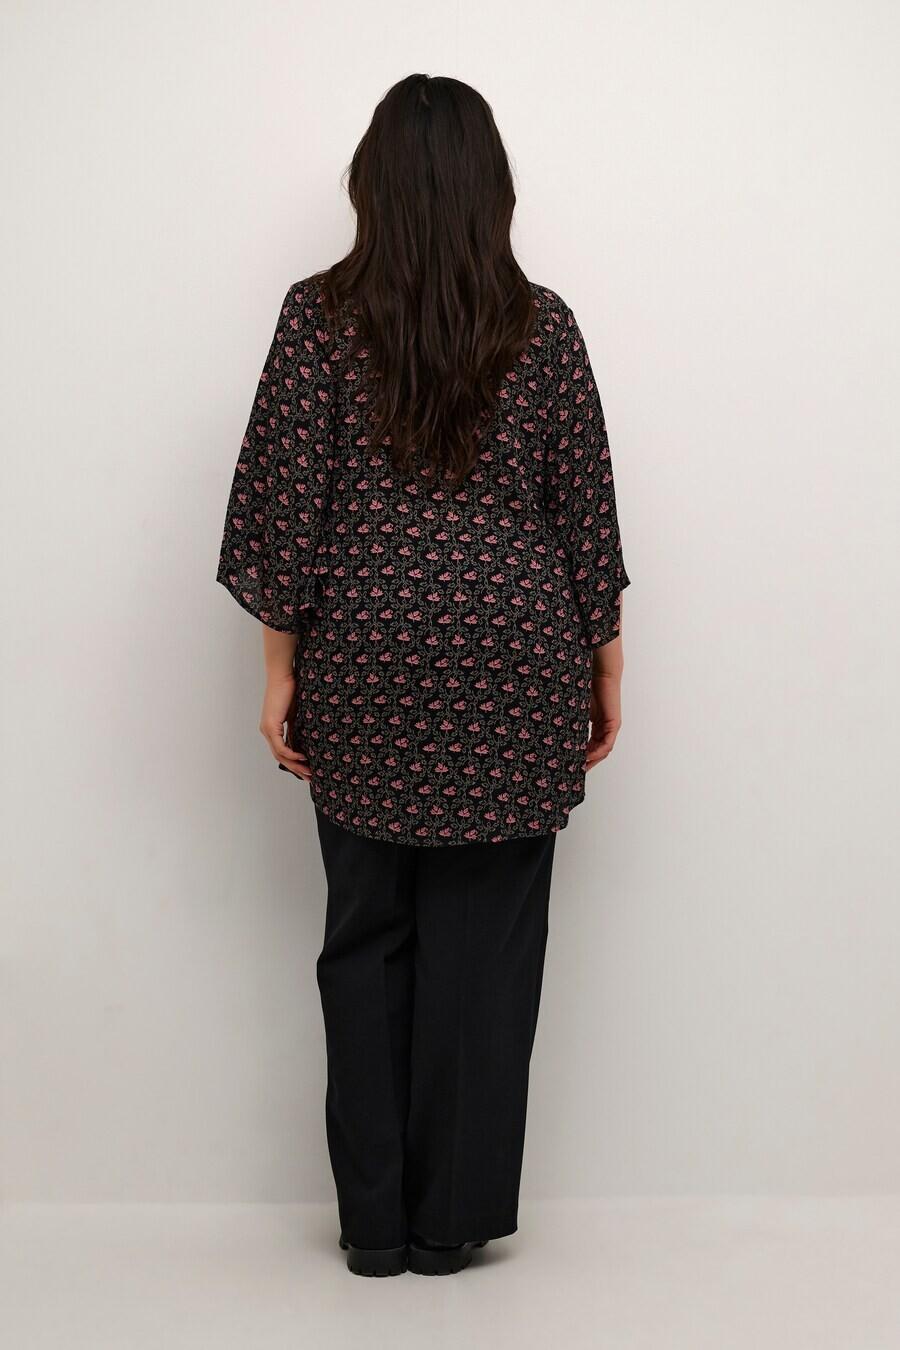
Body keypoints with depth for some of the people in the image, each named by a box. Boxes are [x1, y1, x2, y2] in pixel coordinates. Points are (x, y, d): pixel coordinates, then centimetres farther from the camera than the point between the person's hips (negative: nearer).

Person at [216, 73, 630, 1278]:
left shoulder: (319, 317, -2)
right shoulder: (542, 326, 0)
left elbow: (283, 502, -4)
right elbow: (584, 513, 3)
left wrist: (281, 668, 3)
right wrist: (605, 666, 12)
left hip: (366, 664, 0)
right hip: (512, 674, 0)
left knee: (368, 938, 11)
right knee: (487, 941, 7)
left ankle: (375, 1220, 16)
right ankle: (453, 1218, 14)